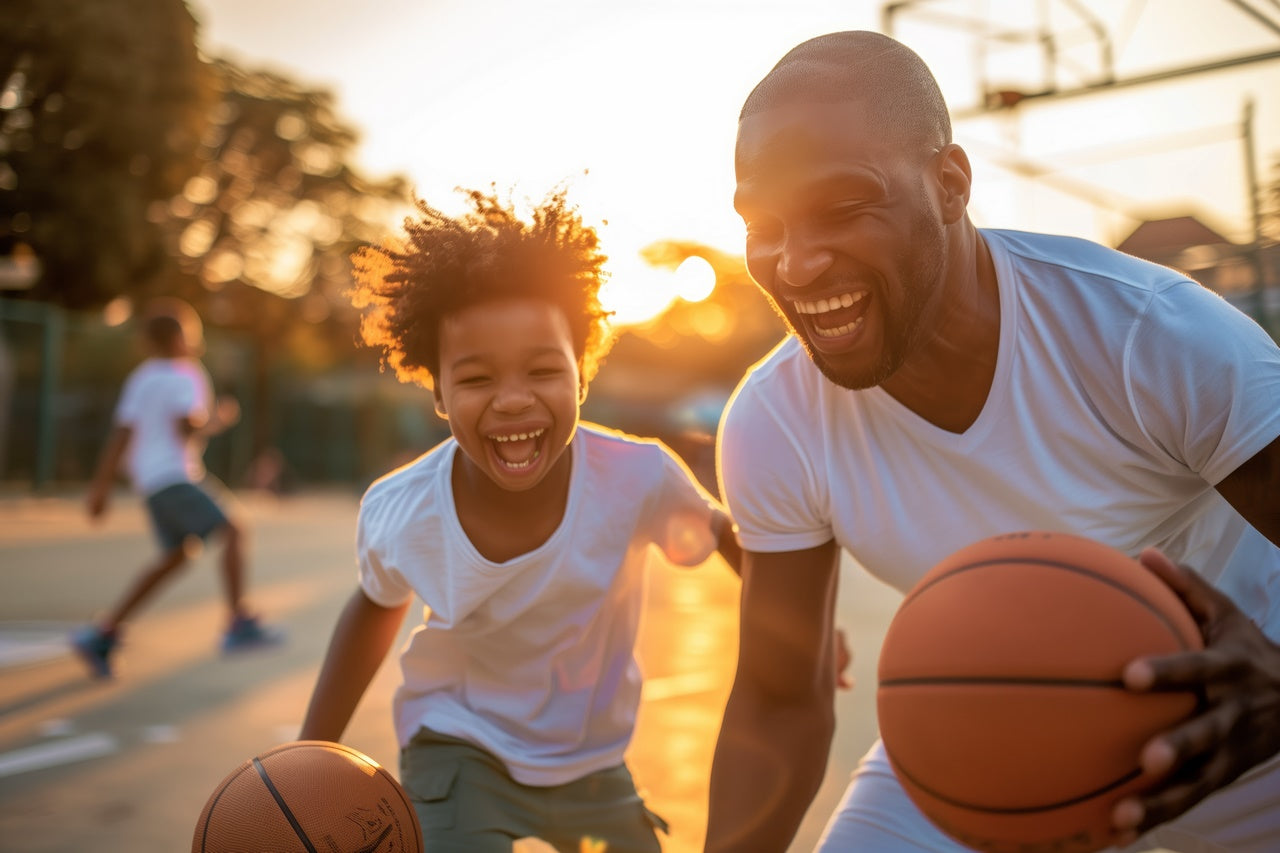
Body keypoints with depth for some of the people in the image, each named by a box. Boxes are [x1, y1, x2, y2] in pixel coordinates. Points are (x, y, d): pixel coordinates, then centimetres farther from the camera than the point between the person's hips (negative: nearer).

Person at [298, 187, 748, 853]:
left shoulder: (640, 478, -28)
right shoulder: (396, 516, -24)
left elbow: (727, 536, -6)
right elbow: (376, 608, -2)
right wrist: (307, 763, -2)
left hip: (592, 757, 2)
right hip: (458, 748, -2)